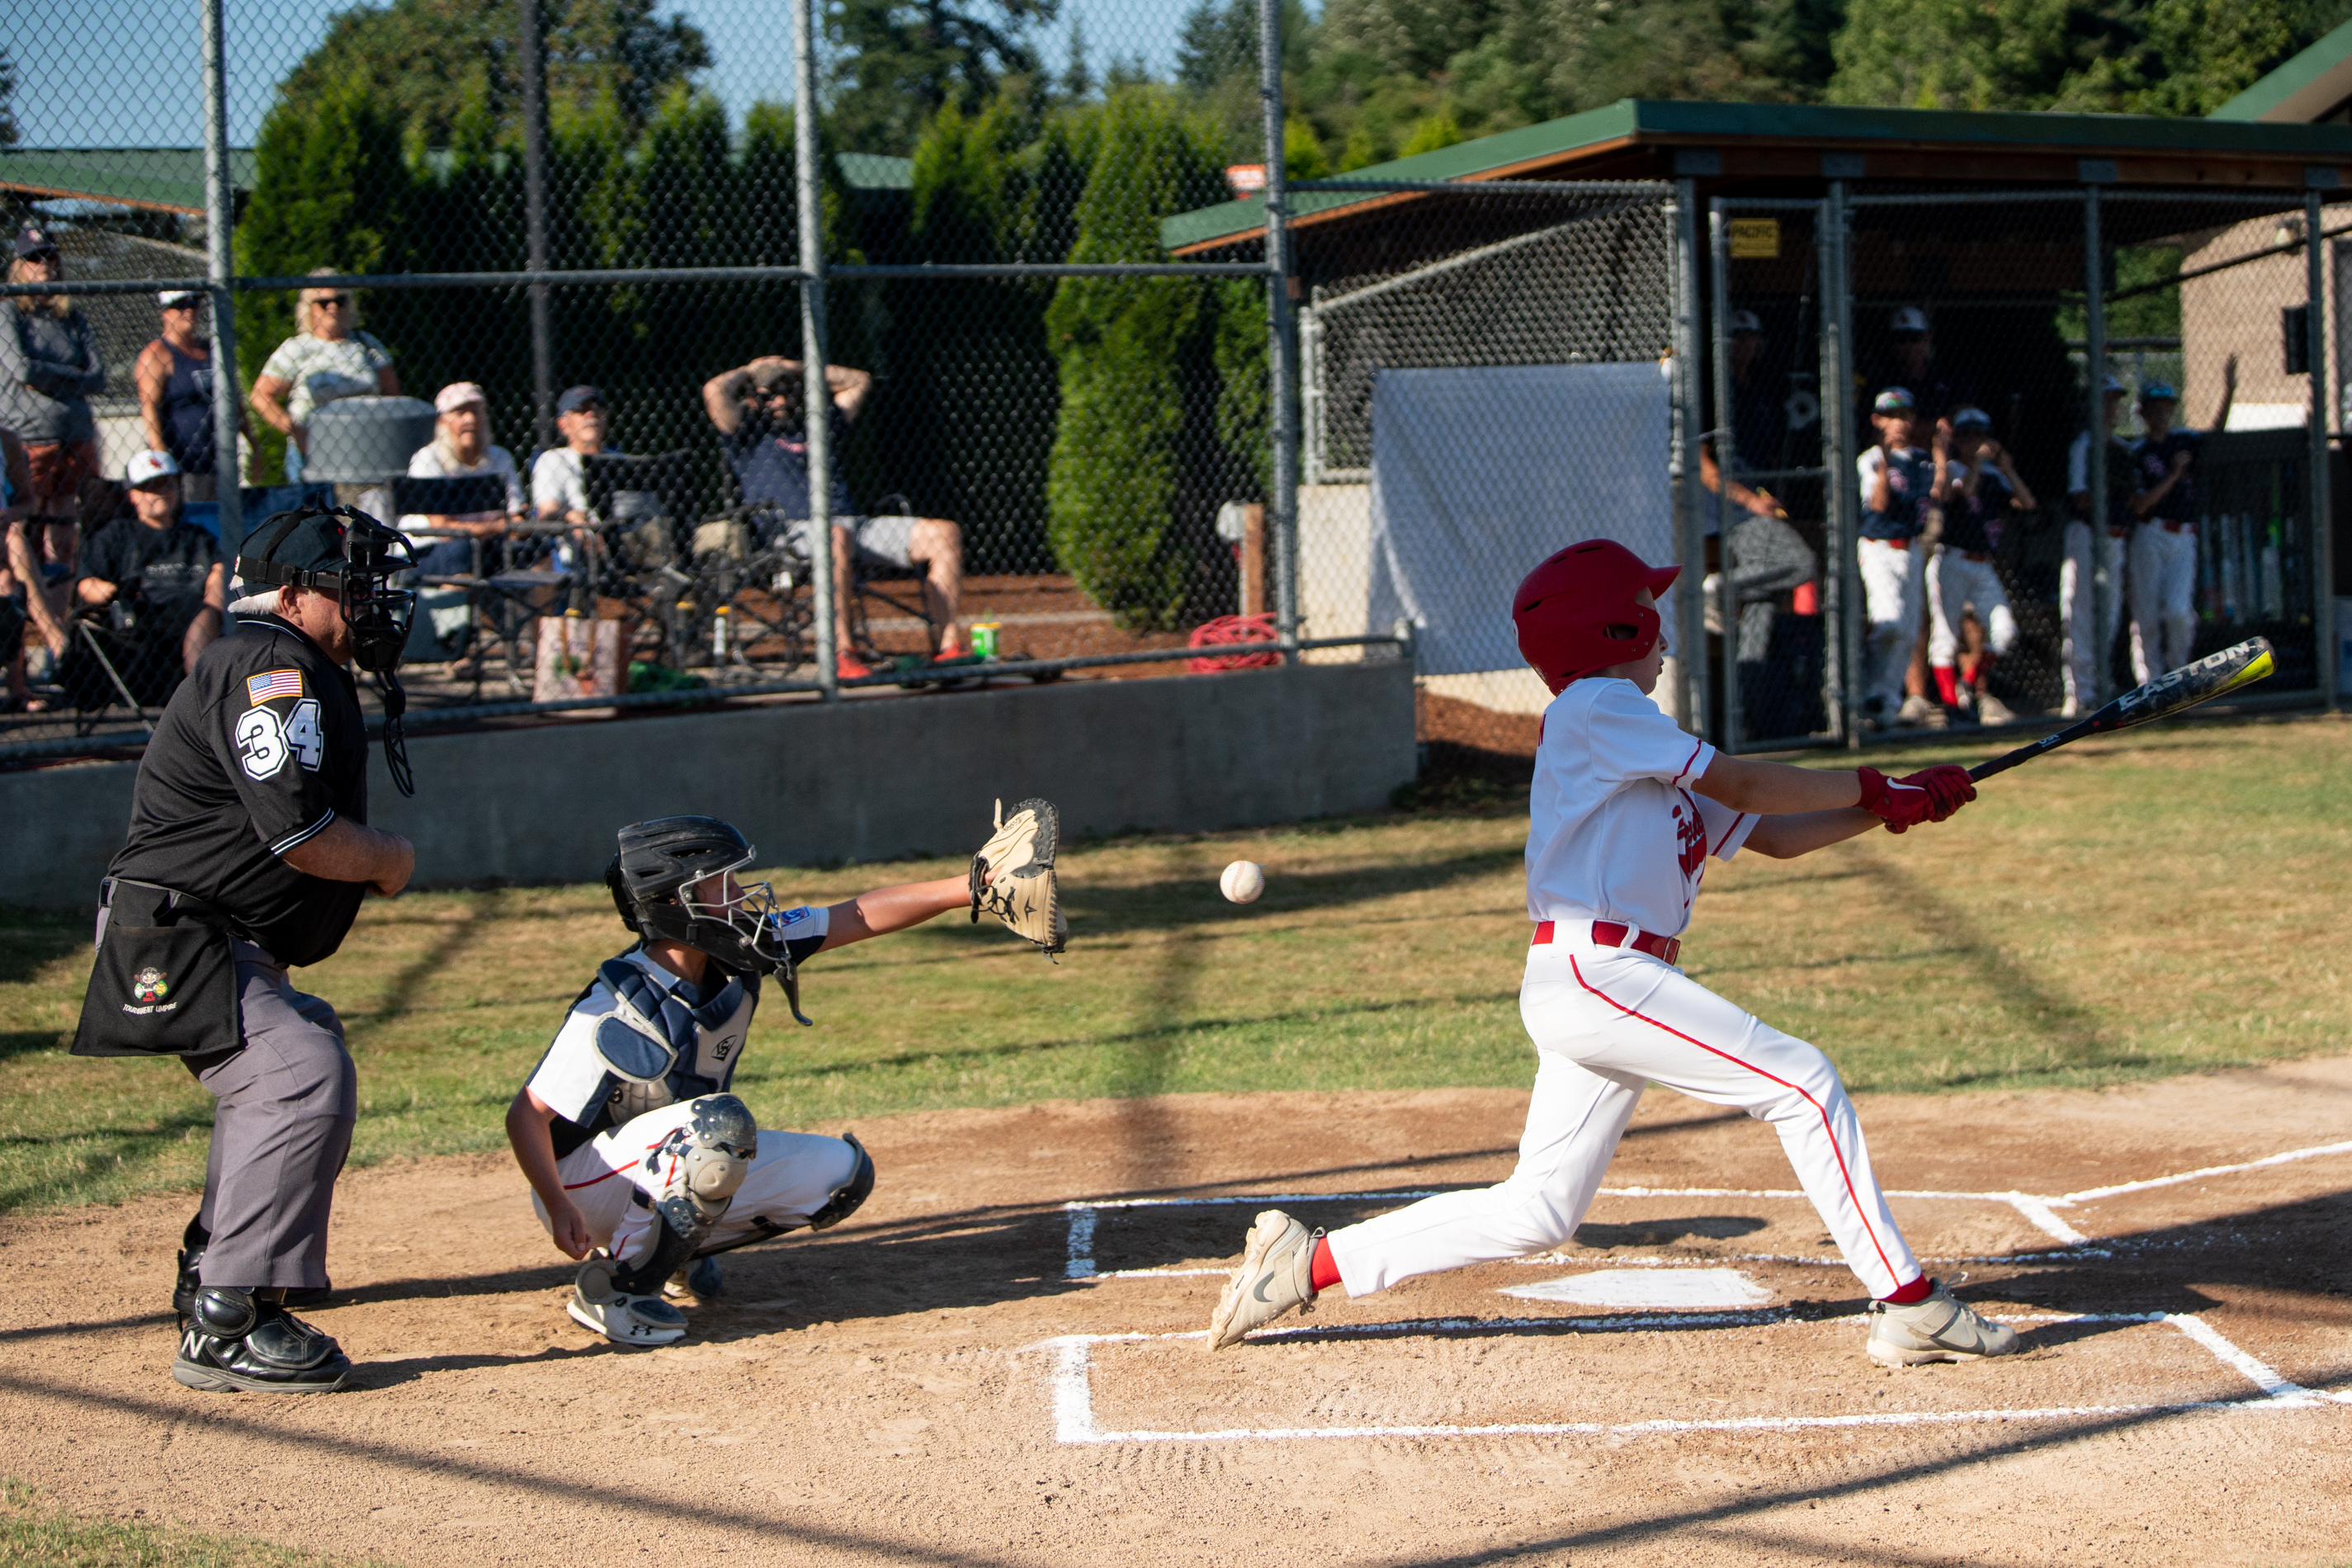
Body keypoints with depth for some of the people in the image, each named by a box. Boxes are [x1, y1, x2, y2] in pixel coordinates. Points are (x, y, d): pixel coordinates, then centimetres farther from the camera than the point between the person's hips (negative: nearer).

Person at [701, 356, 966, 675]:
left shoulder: (820, 425, 33)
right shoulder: (750, 435, 16)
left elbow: (859, 382, 41)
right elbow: (715, 390, 2)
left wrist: (799, 368, 35)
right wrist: (753, 369, 21)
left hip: (854, 525, 6)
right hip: (795, 533, -6)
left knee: (945, 533, -11)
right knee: (837, 537, -44)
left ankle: (946, 646, -17)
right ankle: (842, 652, -45)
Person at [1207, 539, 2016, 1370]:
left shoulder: (1652, 758, 25)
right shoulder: (1595, 708, -4)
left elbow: (1773, 834, 23)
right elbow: (1743, 786, -5)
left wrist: (1895, 803, 12)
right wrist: (1874, 789, 4)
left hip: (1592, 988, 10)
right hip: (1593, 972, -10)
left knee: (1538, 1212, 9)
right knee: (1804, 1085, -9)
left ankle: (1312, 1262, 14)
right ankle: (1909, 1306, -6)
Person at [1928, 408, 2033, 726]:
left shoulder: (1994, 476, 14)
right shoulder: (1949, 470, -2)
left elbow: (2027, 503, 2)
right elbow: (1962, 491, -23)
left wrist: (2006, 469, -5)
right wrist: (1979, 461, -20)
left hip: (1983, 566, 5)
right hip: (1950, 562, -5)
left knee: (2003, 631, -6)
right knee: (1946, 635, -6)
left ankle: (1969, 688, 12)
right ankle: (1951, 703, 0)